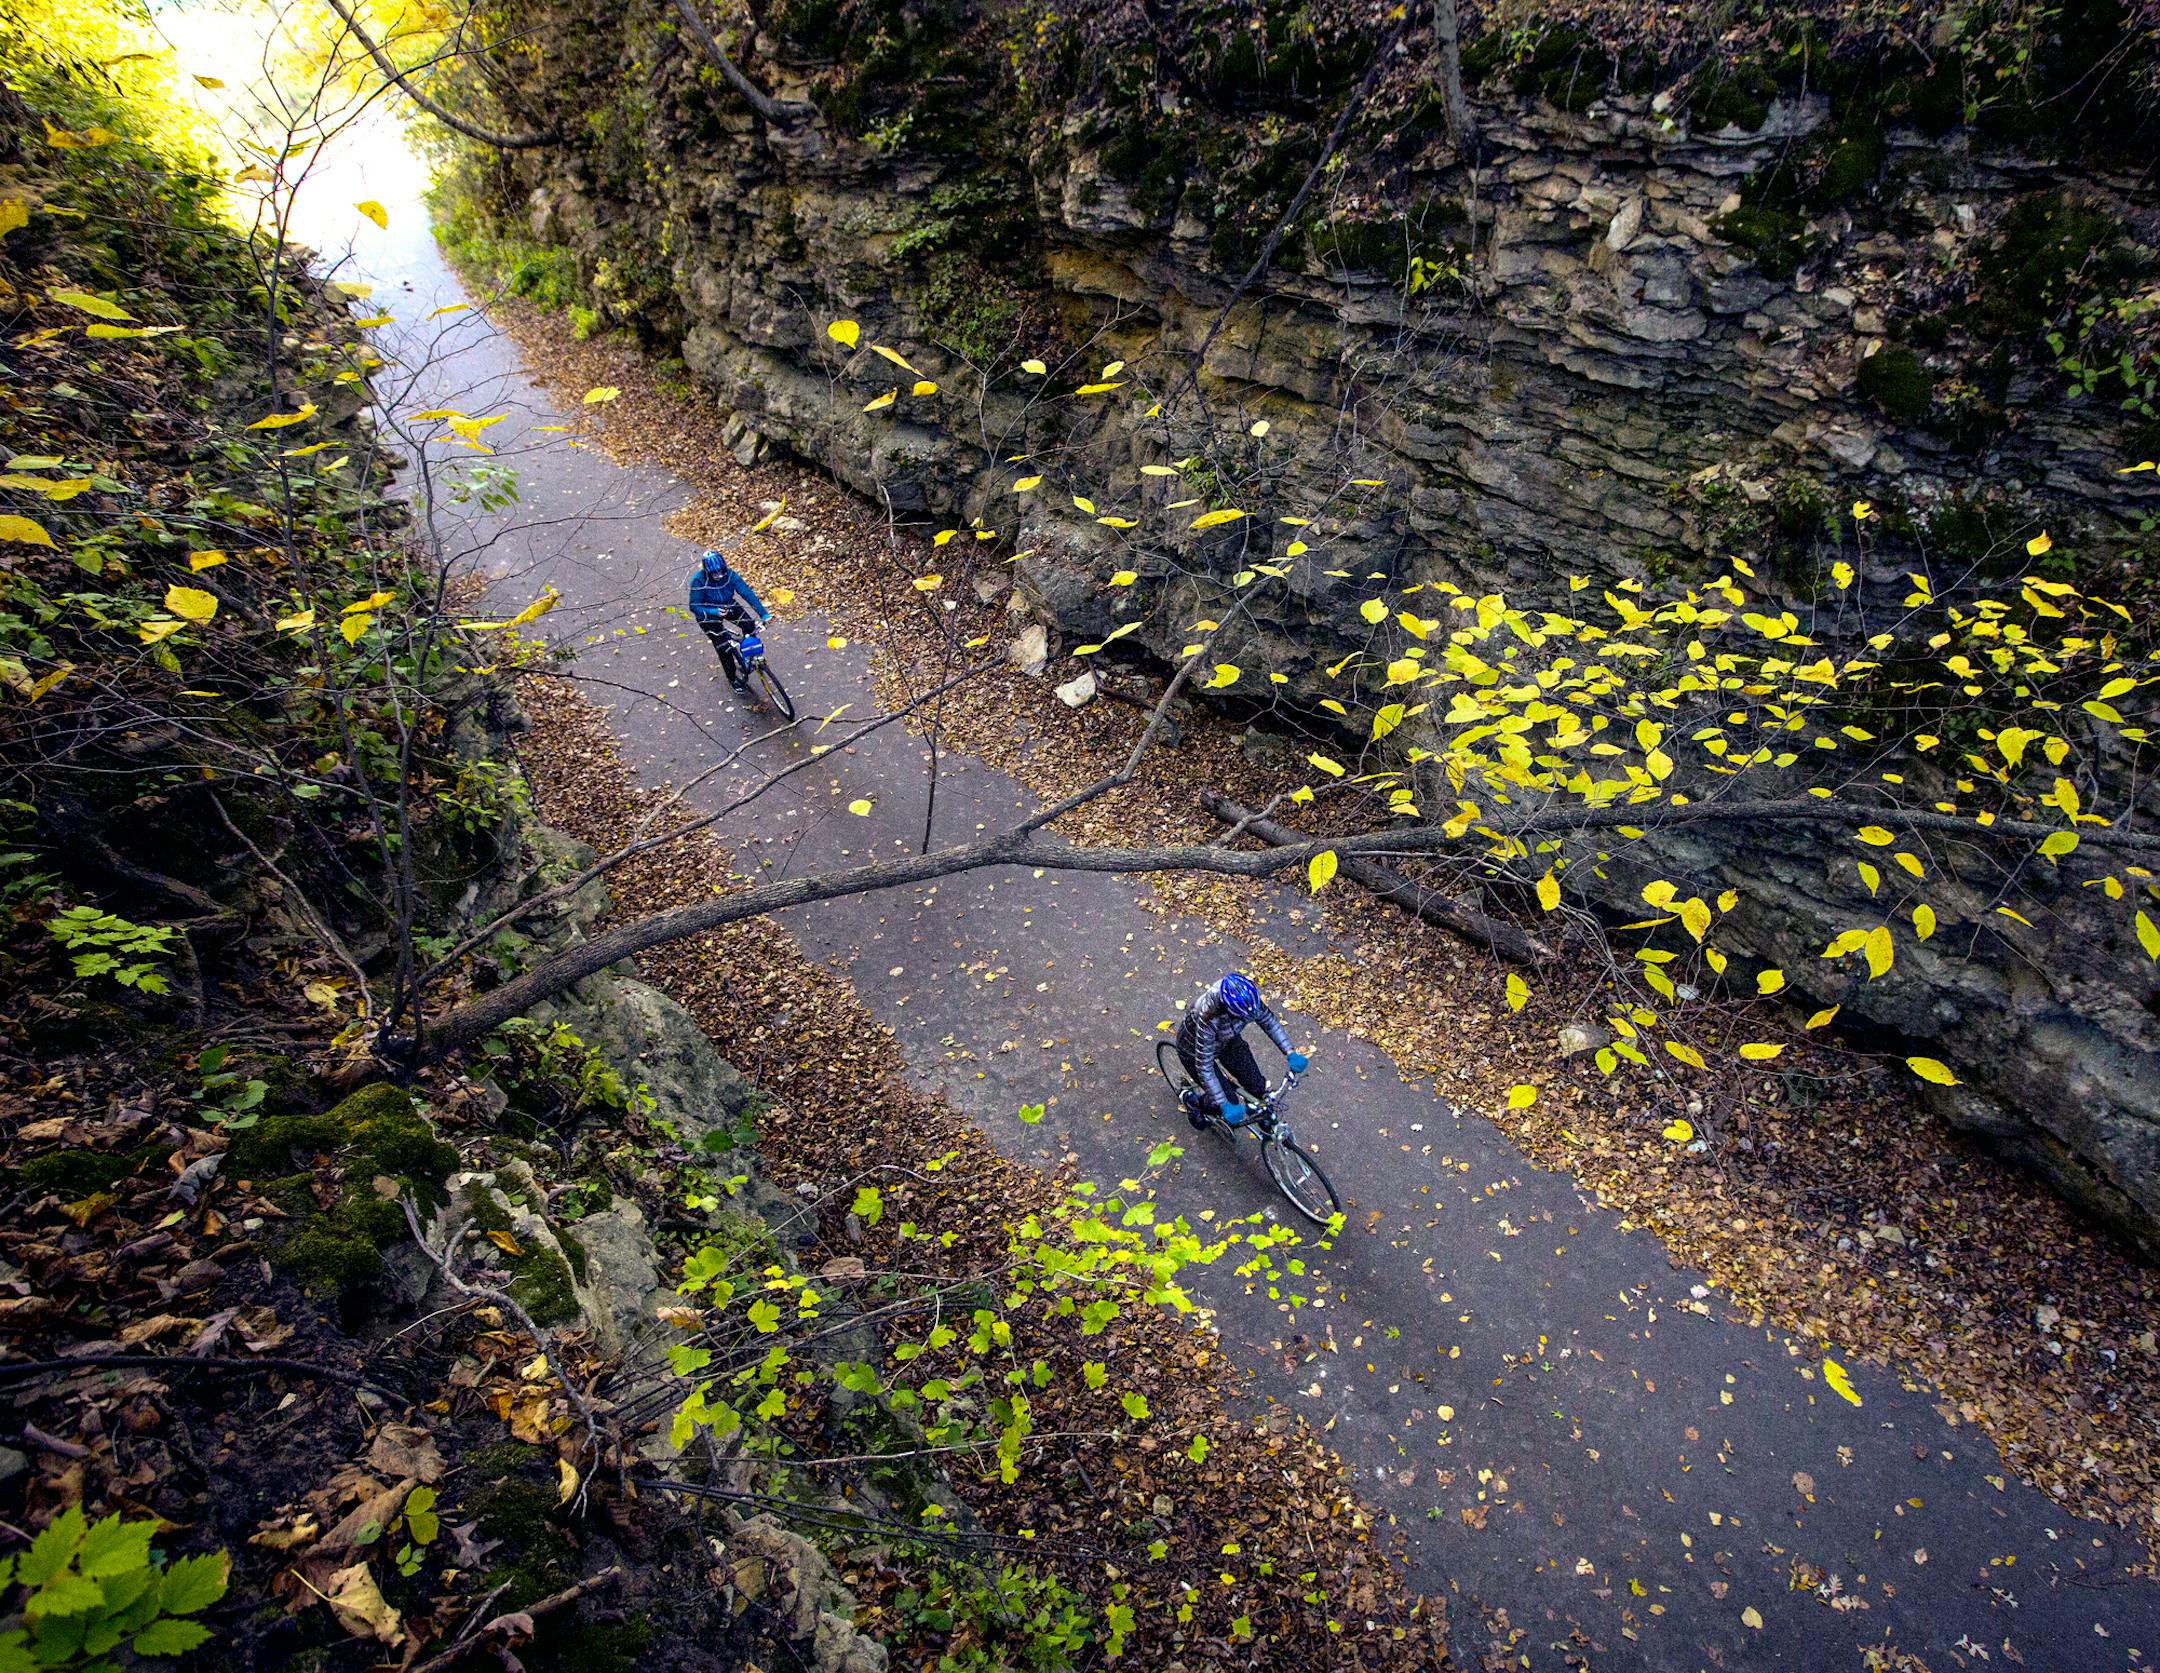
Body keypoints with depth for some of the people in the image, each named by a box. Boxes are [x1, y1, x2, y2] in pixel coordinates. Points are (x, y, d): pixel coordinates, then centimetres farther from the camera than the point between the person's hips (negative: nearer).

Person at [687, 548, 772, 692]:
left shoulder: (729, 575, -24)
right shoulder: (698, 580, -30)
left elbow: (747, 593, -29)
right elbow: (694, 606, -25)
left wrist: (764, 614, -37)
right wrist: (714, 612, -43)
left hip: (728, 606, 3)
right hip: (708, 613, -3)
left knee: (750, 625, -17)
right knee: (723, 646, -10)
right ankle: (733, 678, 15)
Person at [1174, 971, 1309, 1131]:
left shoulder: (1248, 998, -30)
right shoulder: (1209, 1019, -45)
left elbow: (1268, 1021, -10)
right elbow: (1204, 1066, -36)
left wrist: (1290, 1053, -18)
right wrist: (1224, 1106, -37)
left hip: (1226, 1040, 5)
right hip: (1194, 1050, -5)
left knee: (1257, 1085, 0)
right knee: (1229, 1100, -5)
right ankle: (1193, 1100, 24)